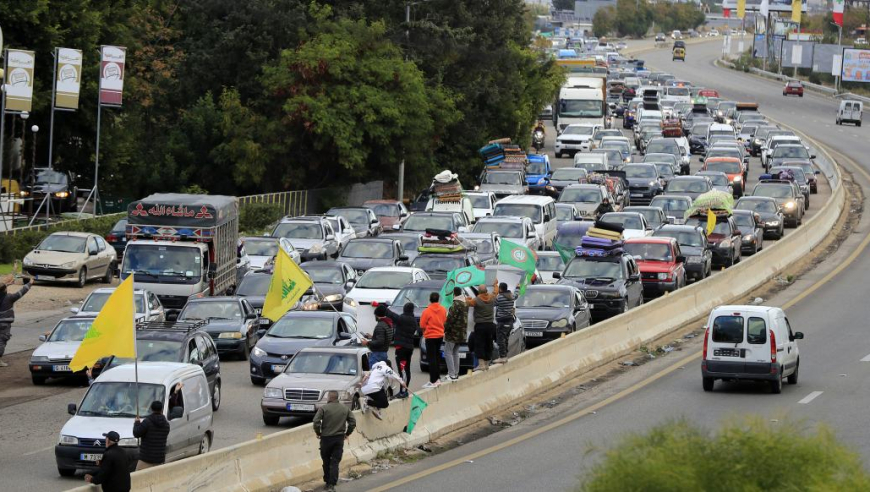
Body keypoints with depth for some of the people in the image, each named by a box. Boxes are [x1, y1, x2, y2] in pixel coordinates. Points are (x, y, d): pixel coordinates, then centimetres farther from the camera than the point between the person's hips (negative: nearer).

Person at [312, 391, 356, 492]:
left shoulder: (324, 408, -9)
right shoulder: (345, 408, 3)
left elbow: (316, 422, -16)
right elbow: (353, 422, 4)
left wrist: (318, 433, 0)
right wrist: (347, 433, 14)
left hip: (326, 438, -3)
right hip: (339, 438, 3)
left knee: (326, 461, 13)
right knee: (335, 462, 3)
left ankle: (327, 481, 21)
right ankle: (332, 484, -5)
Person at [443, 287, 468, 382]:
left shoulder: (456, 304, -18)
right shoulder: (465, 304, 11)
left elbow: (451, 318, -20)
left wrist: (445, 328, -9)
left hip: (453, 332, -9)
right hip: (461, 333, 9)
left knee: (448, 352, -4)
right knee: (455, 353, 17)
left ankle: (452, 374, -11)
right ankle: (456, 374, 18)